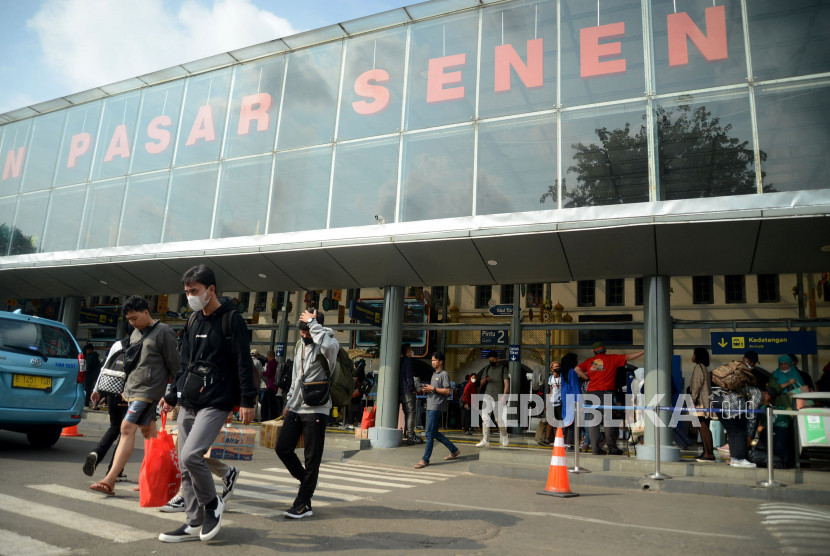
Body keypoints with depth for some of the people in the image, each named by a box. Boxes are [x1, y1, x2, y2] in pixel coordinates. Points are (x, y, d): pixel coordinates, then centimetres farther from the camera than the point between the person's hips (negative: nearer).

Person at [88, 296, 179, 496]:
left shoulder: (164, 332, -9)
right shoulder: (135, 334, 16)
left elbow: (174, 365, -8)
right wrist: (126, 389, 22)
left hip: (149, 390, -8)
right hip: (132, 389, 8)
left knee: (127, 429, -14)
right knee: (147, 430, 12)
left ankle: (110, 480, -13)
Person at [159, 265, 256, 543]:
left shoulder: (231, 319, -8)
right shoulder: (193, 320, 13)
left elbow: (244, 363, -11)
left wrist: (247, 400, -15)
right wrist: (172, 396, 17)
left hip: (216, 402, -7)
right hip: (188, 402, 7)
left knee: (191, 455, -19)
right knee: (185, 465, 8)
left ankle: (212, 504, 6)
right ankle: (194, 524, 21)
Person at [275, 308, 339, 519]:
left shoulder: (327, 344, -11)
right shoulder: (300, 345, 14)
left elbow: (329, 346, -39)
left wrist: (313, 323, -26)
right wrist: (289, 402, 21)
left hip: (316, 410, -8)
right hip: (296, 409, 8)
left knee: (312, 458, -1)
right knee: (282, 448, 8)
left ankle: (303, 503, 9)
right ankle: (306, 480, 29)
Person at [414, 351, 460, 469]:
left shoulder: (444, 374, -6)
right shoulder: (434, 374, 21)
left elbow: (447, 391, -13)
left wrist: (433, 389, -15)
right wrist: (427, 389, 7)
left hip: (436, 407, -10)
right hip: (430, 406, 10)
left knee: (429, 433, -9)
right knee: (434, 433, 12)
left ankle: (425, 459, -4)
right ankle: (454, 450, 24)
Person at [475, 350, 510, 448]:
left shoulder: (503, 368, 1)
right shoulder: (487, 368, 14)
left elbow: (506, 384, -5)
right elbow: (481, 383, 15)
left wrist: (504, 396, -16)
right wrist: (484, 380, -9)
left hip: (498, 398, -4)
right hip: (487, 397, 4)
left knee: (498, 419, 0)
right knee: (485, 418, -2)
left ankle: (505, 438, 21)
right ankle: (485, 440, 1)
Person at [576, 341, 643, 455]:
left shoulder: (589, 360, 14)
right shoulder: (612, 358, 7)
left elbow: (577, 369, 5)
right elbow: (628, 357, 8)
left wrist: (588, 378, 14)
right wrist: (644, 351, 15)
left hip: (591, 392, 3)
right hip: (606, 392, -3)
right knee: (608, 420, 1)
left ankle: (595, 448, 3)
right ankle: (612, 449, 5)